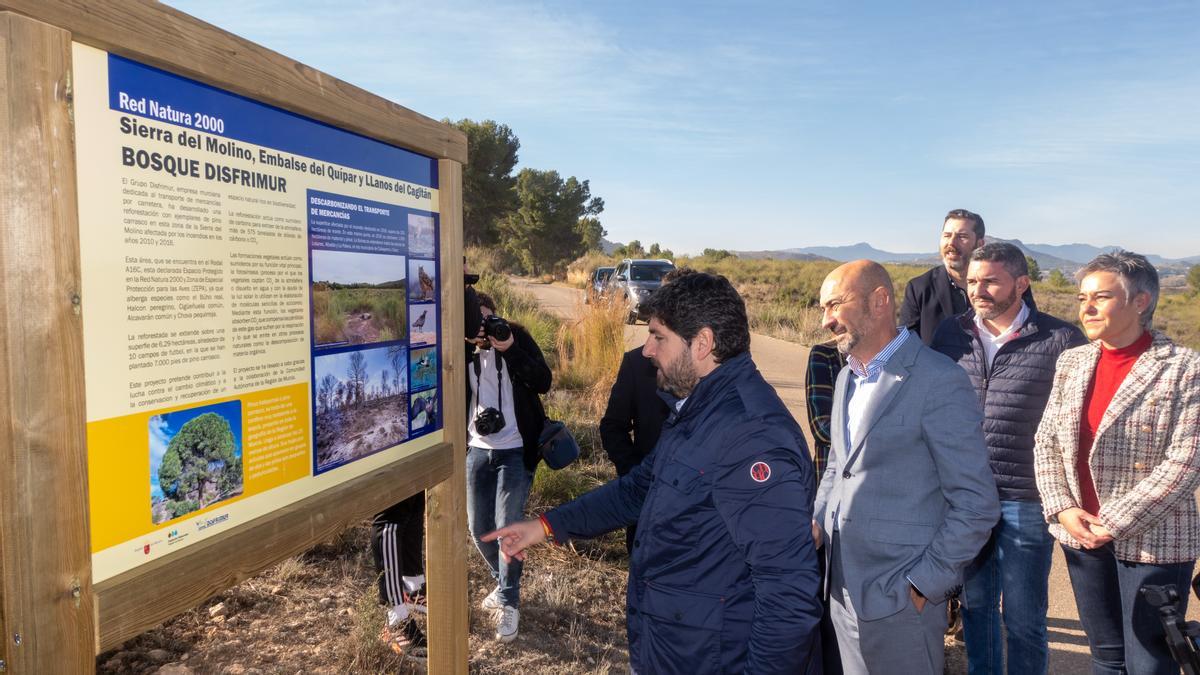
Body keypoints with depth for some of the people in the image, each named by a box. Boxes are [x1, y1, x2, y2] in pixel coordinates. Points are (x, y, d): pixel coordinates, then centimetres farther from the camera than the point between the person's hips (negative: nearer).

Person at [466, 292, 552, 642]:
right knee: (479, 527, 11)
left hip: (516, 450, -4)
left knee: (507, 526, -4)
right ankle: (504, 581, 37)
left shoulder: (516, 336, -6)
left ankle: (509, 601, 15)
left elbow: (543, 382, -15)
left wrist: (510, 348, -26)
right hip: (477, 450, 4)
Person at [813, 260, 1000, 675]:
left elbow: (977, 505, -13)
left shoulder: (939, 381, -14)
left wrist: (925, 583, -13)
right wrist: (818, 521, 5)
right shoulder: (847, 378, 10)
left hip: (900, 601, -7)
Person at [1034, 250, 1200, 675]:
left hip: (1153, 542, -4)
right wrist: (1062, 509, -6)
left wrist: (1114, 522, -18)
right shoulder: (1071, 361, 5)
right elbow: (1046, 441, 6)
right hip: (1081, 535, 4)